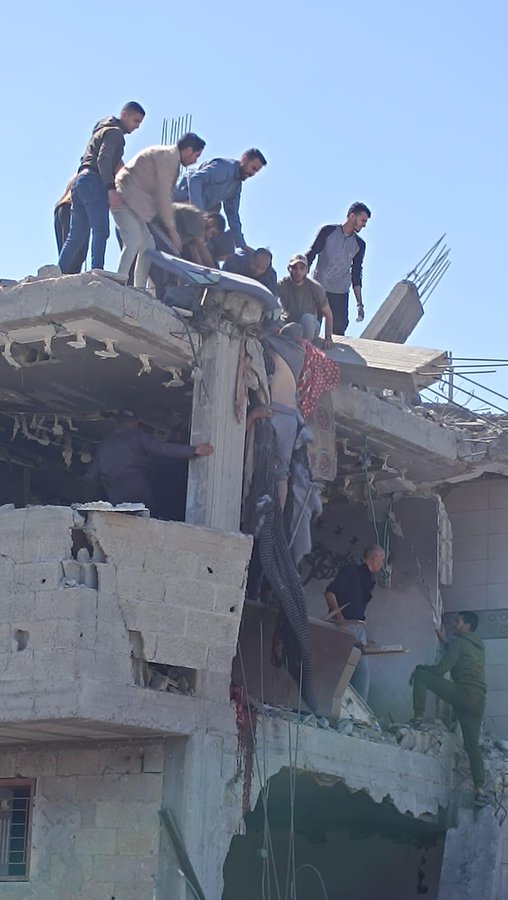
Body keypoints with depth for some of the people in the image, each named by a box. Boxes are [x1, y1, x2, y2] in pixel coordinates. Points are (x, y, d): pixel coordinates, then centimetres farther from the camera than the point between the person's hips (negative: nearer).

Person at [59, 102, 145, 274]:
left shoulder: (101, 129, 29)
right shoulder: (115, 132, -1)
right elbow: (103, 160, -15)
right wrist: (111, 188, -21)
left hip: (80, 180, 9)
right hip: (94, 181, -9)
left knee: (76, 237, 6)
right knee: (101, 231, -16)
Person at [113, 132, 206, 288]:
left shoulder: (170, 156, 20)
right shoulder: (168, 156, -13)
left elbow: (164, 196, 22)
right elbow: (164, 196, -15)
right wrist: (172, 229, -10)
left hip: (131, 203, 11)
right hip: (123, 198, -11)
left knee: (148, 243, 7)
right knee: (134, 240, -24)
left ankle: (139, 290, 4)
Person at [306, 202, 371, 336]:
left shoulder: (359, 244, 9)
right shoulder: (328, 232, 0)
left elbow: (356, 275, 13)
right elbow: (311, 255, 1)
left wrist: (359, 304, 8)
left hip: (340, 294, 3)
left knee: (339, 329, -6)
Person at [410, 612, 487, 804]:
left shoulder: (458, 642, -1)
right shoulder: (478, 646, 24)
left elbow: (441, 669, -6)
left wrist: (419, 669, 9)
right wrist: (444, 641, 39)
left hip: (463, 693, -8)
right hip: (478, 700, 8)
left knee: (420, 675, -2)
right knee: (472, 744, 9)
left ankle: (418, 717, -11)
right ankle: (480, 789, 0)